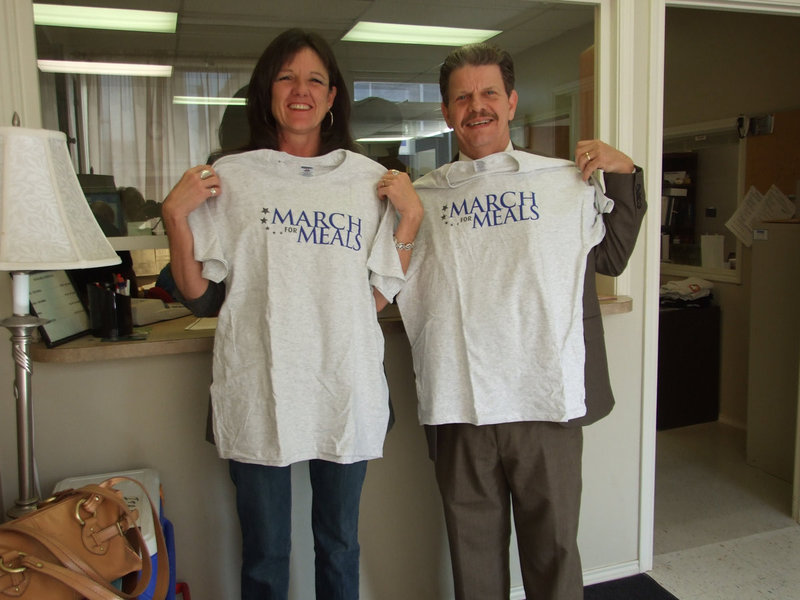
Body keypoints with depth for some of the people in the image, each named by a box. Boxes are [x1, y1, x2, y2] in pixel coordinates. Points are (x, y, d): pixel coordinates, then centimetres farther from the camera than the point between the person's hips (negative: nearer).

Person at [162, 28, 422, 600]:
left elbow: (382, 295, 5)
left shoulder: (369, 179, 6)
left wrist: (410, 215, -1)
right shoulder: (230, 177, 3)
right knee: (264, 554, 13)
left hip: (345, 388, 1)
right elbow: (200, 297, 3)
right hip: (259, 389, -1)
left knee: (340, 544, 17)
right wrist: (176, 215, -6)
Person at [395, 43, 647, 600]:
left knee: (554, 544, 13)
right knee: (473, 548, 16)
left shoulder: (568, 181, 5)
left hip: (547, 396, 0)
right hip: (459, 402, 1)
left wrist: (624, 175, 4)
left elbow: (612, 258, 14)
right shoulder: (424, 194, 6)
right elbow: (394, 286, 12)